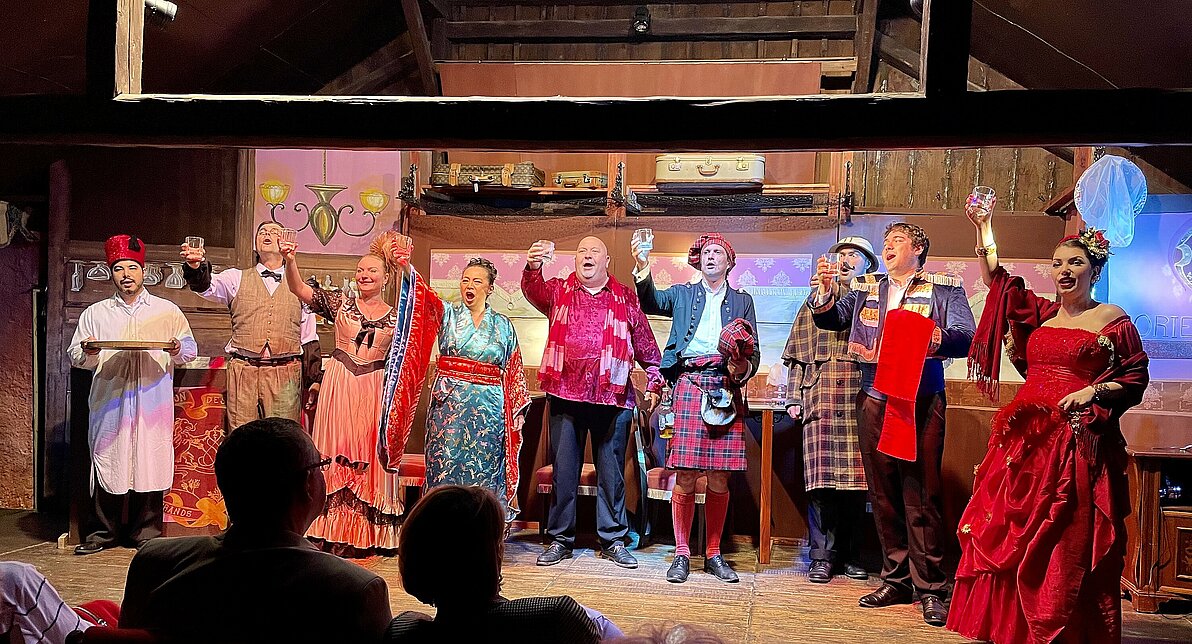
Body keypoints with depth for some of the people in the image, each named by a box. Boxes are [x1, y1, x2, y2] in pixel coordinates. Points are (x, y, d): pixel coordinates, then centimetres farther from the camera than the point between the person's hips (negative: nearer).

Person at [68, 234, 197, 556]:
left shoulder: (167, 311, 12)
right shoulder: (95, 313, 14)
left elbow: (190, 348, 12)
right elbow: (74, 355, 12)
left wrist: (177, 351, -10)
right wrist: (88, 353, -10)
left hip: (153, 401, -1)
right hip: (109, 401, 1)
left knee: (150, 462, -2)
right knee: (108, 462, 1)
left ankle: (145, 533, 8)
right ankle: (105, 533, 13)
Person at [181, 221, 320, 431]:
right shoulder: (237, 279, 13)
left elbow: (309, 339, 14)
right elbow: (208, 285, -8)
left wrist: (315, 380, 11)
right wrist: (196, 266, -31)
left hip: (286, 376, 0)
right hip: (243, 374, 0)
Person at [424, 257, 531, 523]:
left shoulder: (503, 325, 11)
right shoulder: (447, 314, 8)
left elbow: (513, 371, 12)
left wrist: (517, 409, 6)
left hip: (488, 407, 1)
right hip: (449, 402, -1)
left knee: (484, 469, 2)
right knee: (447, 465, -3)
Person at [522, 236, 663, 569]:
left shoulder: (626, 298, 11)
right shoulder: (558, 291, 10)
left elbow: (645, 344, 13)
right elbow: (533, 290, -12)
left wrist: (654, 381, 8)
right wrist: (533, 266, -33)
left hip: (613, 396, 0)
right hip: (565, 394, 0)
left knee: (612, 470, 6)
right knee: (564, 469, 5)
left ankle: (613, 540, 16)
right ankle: (560, 539, 15)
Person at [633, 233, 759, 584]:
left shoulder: (742, 301, 20)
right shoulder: (682, 294, 18)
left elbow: (753, 353, 16)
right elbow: (651, 302, -1)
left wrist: (743, 368, -6)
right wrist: (642, 266, -17)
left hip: (725, 389, 1)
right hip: (688, 385, -1)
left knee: (719, 478, 1)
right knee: (685, 476, -5)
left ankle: (713, 554, 13)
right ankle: (682, 553, 5)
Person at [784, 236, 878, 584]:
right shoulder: (814, 302, 20)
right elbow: (797, 355, 16)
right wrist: (793, 398, 6)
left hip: (860, 400, 0)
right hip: (820, 401, 1)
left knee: (856, 480, 0)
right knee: (821, 480, -3)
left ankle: (851, 554, 12)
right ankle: (823, 556, 4)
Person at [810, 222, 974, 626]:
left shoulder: (945, 288, 6)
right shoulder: (865, 291, 18)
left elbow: (966, 338, -4)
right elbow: (830, 319, 13)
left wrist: (934, 337, -23)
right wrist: (825, 291, -6)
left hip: (922, 402, -4)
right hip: (875, 400, 4)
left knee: (921, 493, -6)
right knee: (883, 493, 7)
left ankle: (929, 587, 2)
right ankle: (896, 580, 16)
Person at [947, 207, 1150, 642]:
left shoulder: (1112, 319, 3)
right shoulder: (1041, 313, 15)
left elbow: (1136, 380, 3)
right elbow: (997, 279, 15)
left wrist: (1095, 390, -13)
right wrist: (984, 228, 12)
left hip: (1079, 442, -5)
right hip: (1028, 435, 5)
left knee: (1068, 544, -4)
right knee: (1010, 533, 4)